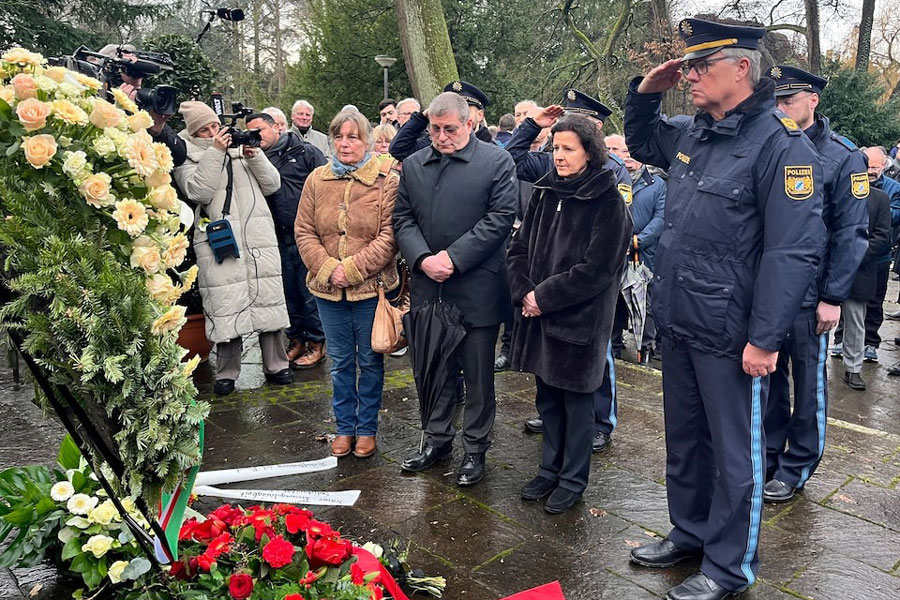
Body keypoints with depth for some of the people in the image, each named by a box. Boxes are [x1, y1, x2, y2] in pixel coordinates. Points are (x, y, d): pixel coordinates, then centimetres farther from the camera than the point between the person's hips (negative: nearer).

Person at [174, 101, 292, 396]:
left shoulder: (241, 147, 16)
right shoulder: (188, 157, 7)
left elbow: (272, 184, 10)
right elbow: (198, 191, -12)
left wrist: (254, 156, -4)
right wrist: (215, 152, -13)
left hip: (259, 238, 3)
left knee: (268, 299, 4)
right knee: (226, 305, -2)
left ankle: (275, 365, 16)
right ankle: (226, 372, 12)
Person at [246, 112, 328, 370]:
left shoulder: (305, 152, 0)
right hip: (280, 239, 5)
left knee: (310, 291, 2)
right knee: (288, 291, 13)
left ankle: (316, 343, 16)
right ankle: (295, 339, 28)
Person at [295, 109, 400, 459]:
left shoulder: (386, 182, -6)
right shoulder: (317, 180, 5)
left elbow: (389, 236, -11)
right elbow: (304, 232, 3)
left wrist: (352, 269, -18)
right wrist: (328, 269, -11)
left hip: (372, 287, -3)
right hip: (328, 288, 3)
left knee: (370, 360, 10)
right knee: (340, 361, 15)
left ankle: (367, 428, 26)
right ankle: (345, 427, 30)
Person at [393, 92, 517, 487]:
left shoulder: (496, 162, -3)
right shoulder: (413, 165, 11)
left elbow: (501, 217, -11)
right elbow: (402, 218, 8)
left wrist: (453, 257, -16)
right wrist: (422, 258, -10)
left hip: (477, 288, -4)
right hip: (427, 287, 5)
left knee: (478, 375, 7)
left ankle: (475, 449, 23)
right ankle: (437, 439, 33)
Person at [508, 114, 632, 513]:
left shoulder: (607, 201, -11)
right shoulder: (544, 192, 7)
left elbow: (597, 269, -16)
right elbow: (519, 248, 8)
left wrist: (545, 297, -16)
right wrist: (524, 293, -8)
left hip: (580, 317, -5)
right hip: (538, 314, 6)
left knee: (576, 400, 7)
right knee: (547, 397, 16)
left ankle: (573, 480, 23)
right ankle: (551, 469, 32)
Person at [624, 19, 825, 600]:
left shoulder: (781, 144, -16)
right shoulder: (691, 133, 8)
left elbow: (794, 252, -20)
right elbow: (641, 142, 29)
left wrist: (765, 339, -21)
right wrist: (646, 91, 9)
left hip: (730, 334, -8)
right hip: (678, 323, 8)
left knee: (735, 452, 8)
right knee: (683, 438, 21)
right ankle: (690, 531, 40)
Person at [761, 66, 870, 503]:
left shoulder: (843, 157, -6)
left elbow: (851, 233, -8)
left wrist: (833, 297, -12)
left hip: (808, 294, -4)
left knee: (808, 381, 9)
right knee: (768, 376, 14)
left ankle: (796, 467, 23)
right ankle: (767, 456, 29)